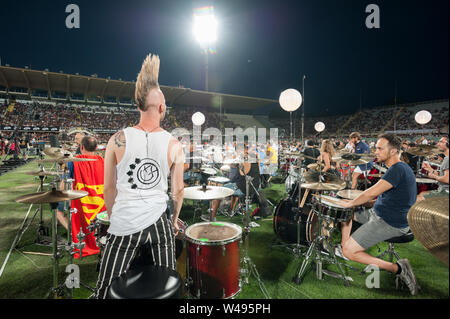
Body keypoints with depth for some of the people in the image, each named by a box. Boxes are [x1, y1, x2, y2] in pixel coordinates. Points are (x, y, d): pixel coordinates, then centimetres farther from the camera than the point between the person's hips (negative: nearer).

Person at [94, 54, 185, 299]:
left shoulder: (118, 140, -7)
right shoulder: (174, 145, -5)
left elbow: (109, 188, 1)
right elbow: (178, 190, 3)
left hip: (124, 225, 0)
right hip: (159, 222, 1)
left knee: (105, 292, 17)